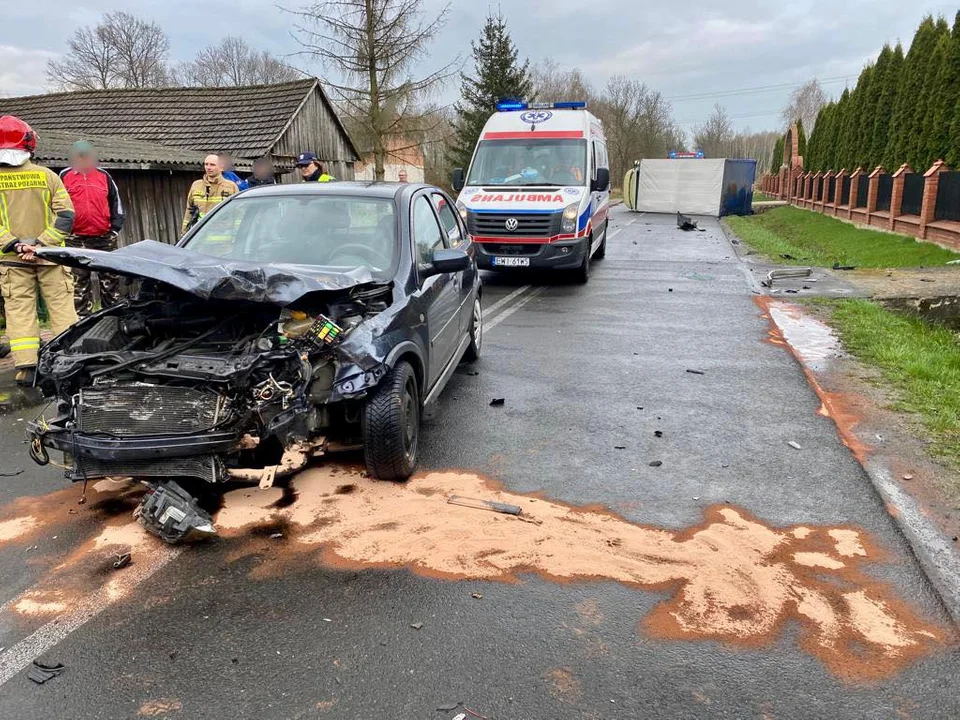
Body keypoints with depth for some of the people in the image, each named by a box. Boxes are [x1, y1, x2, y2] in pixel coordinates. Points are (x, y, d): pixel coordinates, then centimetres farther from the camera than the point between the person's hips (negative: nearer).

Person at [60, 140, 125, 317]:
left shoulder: (104, 176, 10)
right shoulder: (64, 176, 6)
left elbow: (116, 202, 13)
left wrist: (116, 228, 4)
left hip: (104, 238, 1)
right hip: (76, 240, -1)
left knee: (110, 279, 6)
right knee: (79, 283, 2)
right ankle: (82, 318, 7)